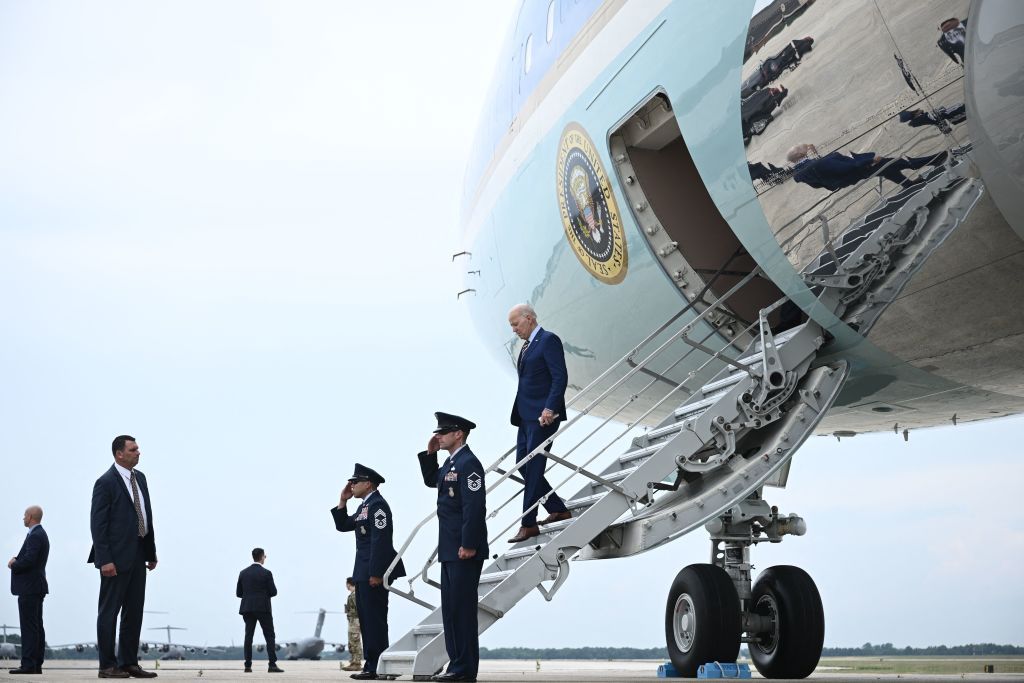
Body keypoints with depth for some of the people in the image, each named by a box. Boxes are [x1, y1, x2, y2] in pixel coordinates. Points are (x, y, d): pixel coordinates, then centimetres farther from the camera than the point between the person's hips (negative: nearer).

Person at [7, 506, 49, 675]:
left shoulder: (35, 536, -15)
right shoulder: (40, 534, 18)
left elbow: (29, 560, -24)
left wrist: (14, 564, -7)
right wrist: (16, 559, 5)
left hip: (29, 588, -11)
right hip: (35, 586, 11)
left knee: (29, 627, -11)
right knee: (36, 626, 10)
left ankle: (28, 664, -12)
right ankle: (37, 664, 12)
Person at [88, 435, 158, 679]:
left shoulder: (140, 478, 13)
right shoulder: (106, 482, -10)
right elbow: (98, 523, -14)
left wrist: (151, 552, 13)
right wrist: (104, 560, -19)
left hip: (138, 555, 8)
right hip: (117, 557, -8)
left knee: (134, 611, 10)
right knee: (109, 611, 0)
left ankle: (129, 662, 17)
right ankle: (108, 665, 5)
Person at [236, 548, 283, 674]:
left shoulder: (243, 573, 5)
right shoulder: (266, 573, -7)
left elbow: (238, 593, 7)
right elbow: (273, 592, -6)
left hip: (247, 609, 4)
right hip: (263, 608, -4)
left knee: (248, 636, 4)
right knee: (269, 636, 0)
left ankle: (248, 665, 0)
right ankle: (272, 665, -8)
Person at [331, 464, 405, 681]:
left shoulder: (377, 504, -13)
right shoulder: (364, 506, 17)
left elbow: (381, 540, -20)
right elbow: (342, 525, 23)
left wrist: (376, 573, -23)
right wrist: (343, 501, 12)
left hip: (374, 572, -10)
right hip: (363, 572, 10)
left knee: (375, 619, -8)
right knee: (366, 619, 11)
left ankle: (377, 667, -6)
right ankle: (371, 664, 15)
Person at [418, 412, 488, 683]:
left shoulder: (469, 463, -15)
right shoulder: (451, 462, 14)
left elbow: (475, 507, -20)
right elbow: (431, 480, 31)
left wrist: (468, 545, -23)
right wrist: (429, 454, 15)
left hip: (464, 550, -10)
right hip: (450, 549, 10)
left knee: (462, 607, -7)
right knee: (451, 607, 11)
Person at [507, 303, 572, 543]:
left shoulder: (549, 340, -9)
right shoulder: (527, 345, 19)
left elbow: (560, 377, -16)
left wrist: (549, 409, -24)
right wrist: (518, 414, 14)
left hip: (543, 416, -10)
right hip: (526, 416, 10)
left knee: (533, 468, -7)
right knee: (523, 466, 9)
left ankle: (528, 524, -3)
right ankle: (558, 510, 19)